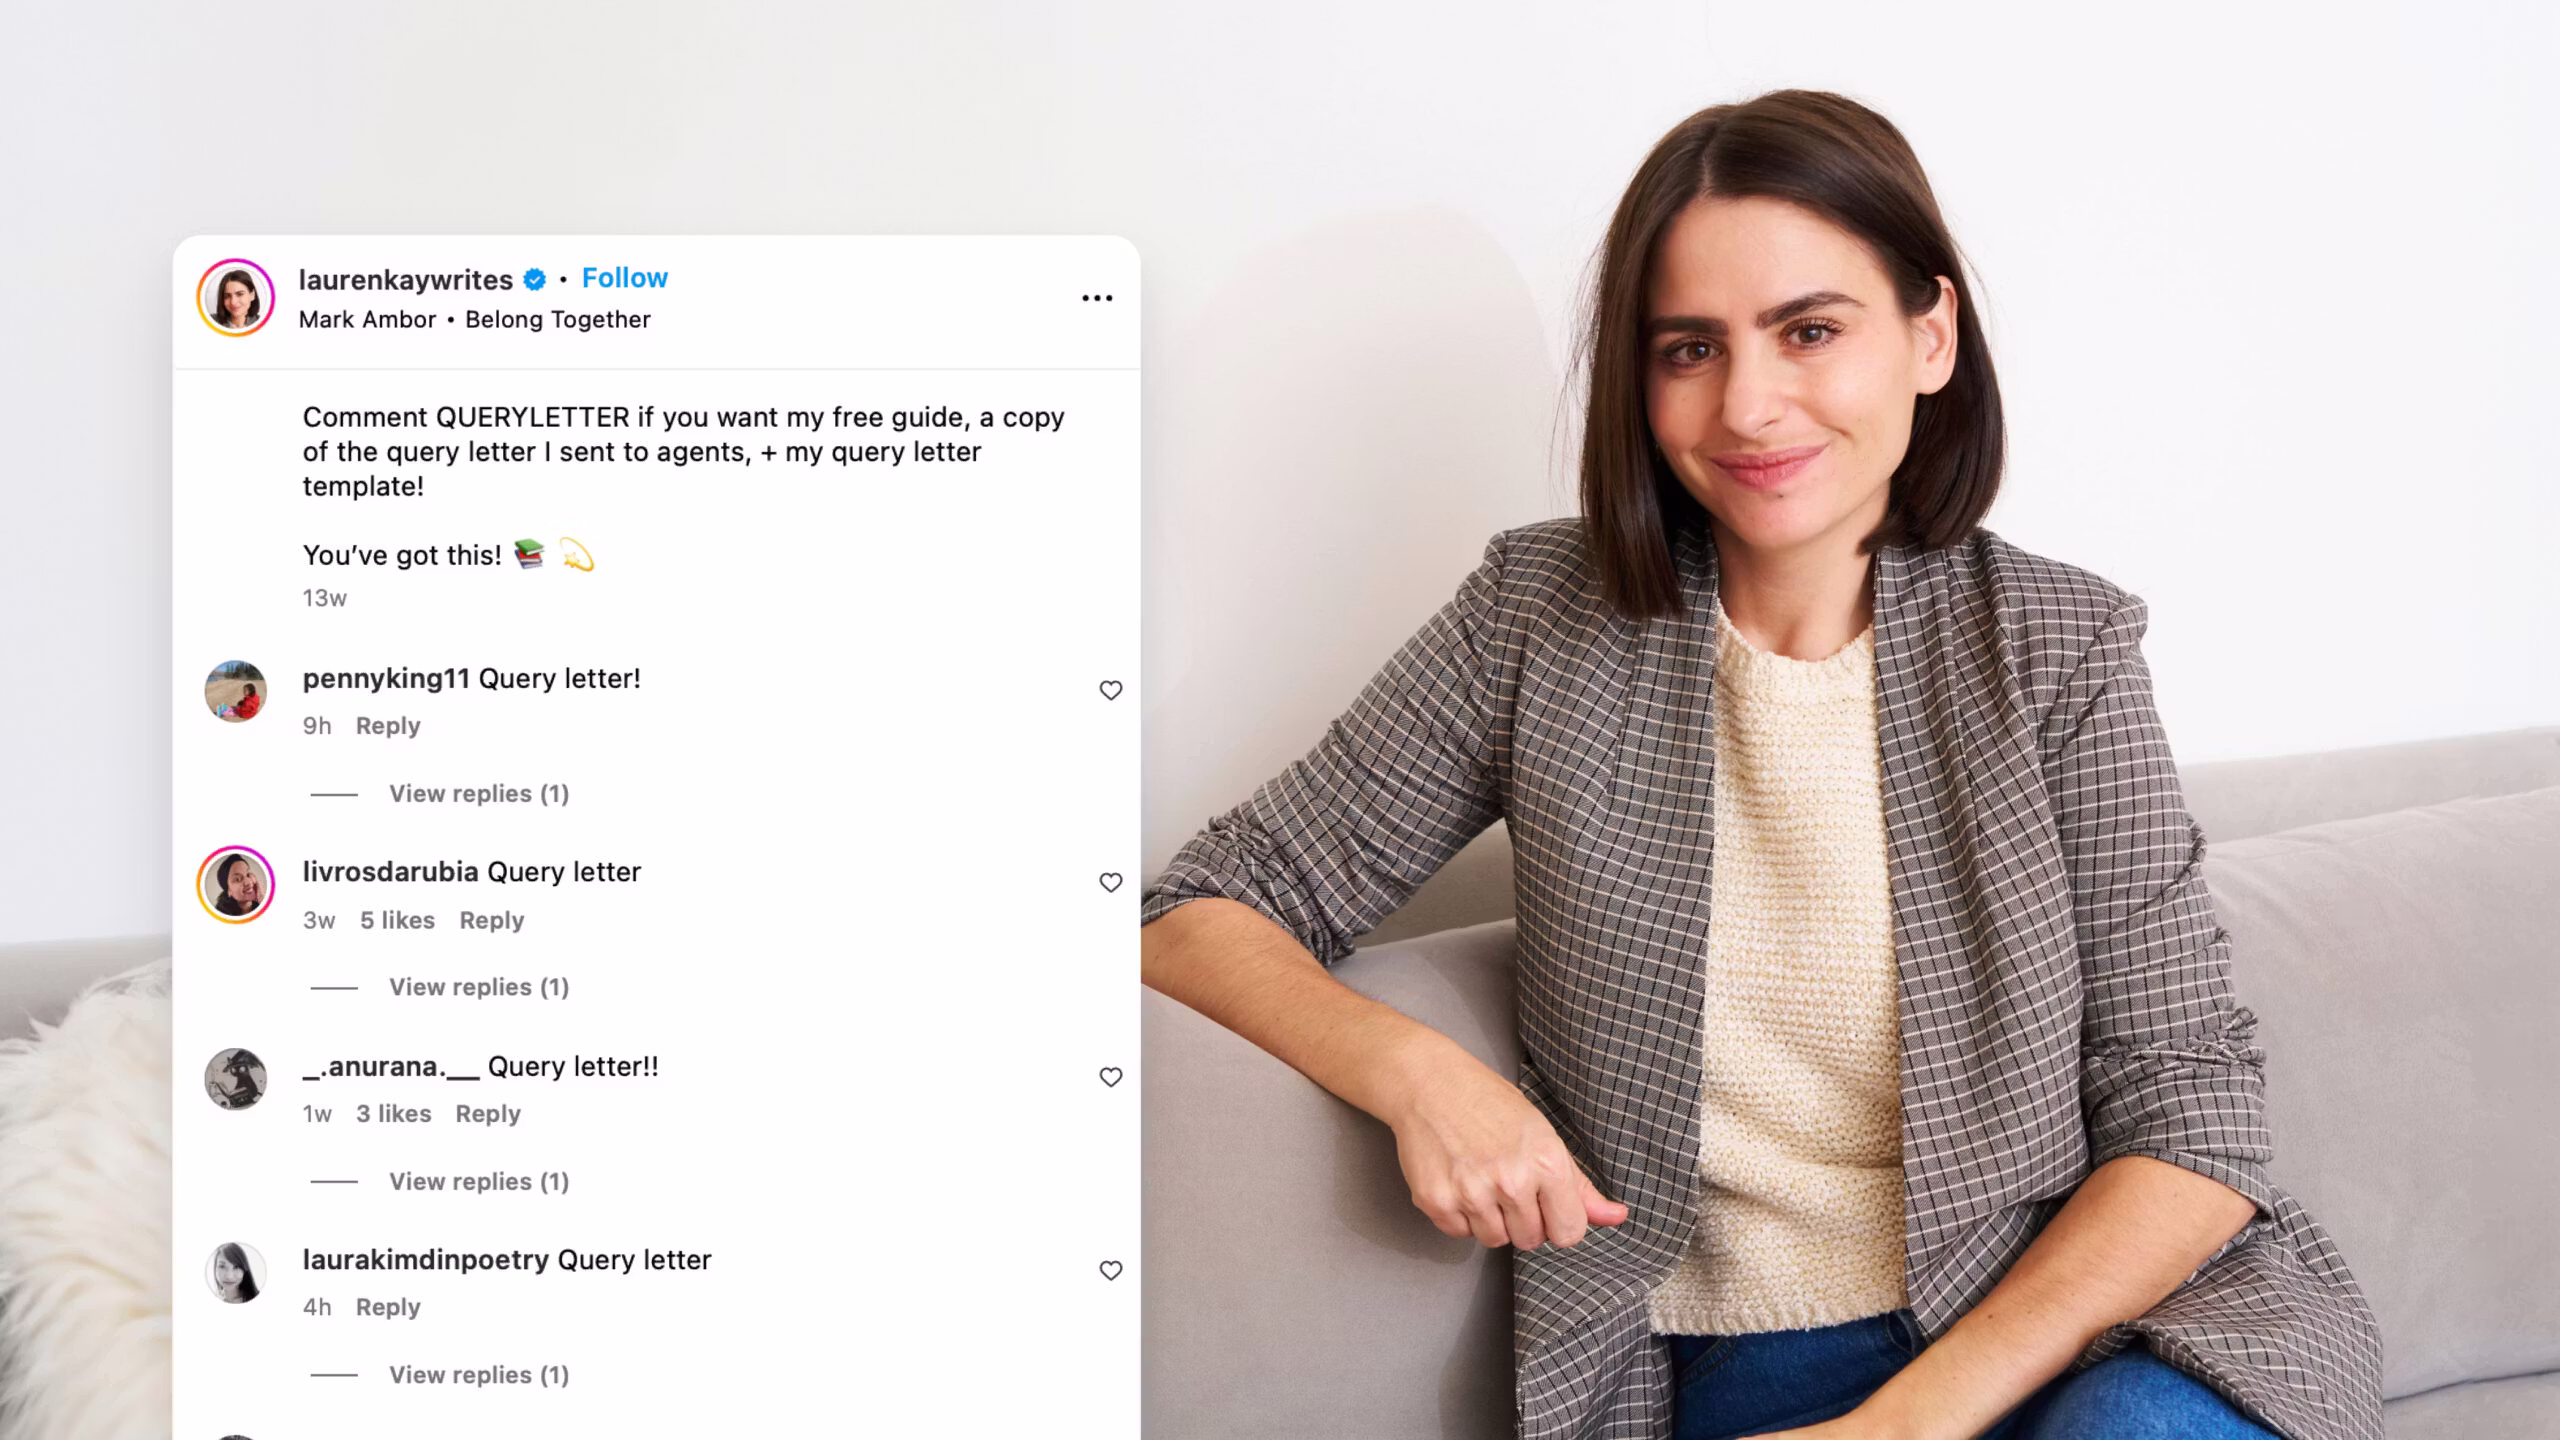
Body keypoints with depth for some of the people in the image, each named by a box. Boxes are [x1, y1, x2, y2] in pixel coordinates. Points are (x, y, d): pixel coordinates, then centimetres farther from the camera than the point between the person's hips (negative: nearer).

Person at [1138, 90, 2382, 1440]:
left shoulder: (2054, 645, -1)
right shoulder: (1541, 619, 1)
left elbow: (2195, 1120, -5)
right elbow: (1198, 913, 4)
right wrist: (1412, 1068, -17)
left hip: (2062, 1328, 1)